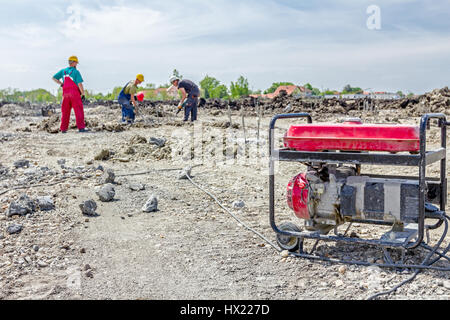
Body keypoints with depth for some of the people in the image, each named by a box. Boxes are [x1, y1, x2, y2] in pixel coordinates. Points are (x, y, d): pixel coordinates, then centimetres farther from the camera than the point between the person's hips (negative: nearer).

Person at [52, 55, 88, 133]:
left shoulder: (63, 71, 12)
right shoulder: (76, 72, -4)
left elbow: (54, 78, 13)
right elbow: (80, 84, -11)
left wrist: (61, 84, 17)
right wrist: (83, 95, -6)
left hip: (65, 93, 5)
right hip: (74, 93, -5)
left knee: (65, 112, 11)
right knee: (79, 111, -7)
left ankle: (63, 129, 11)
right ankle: (81, 127, -15)